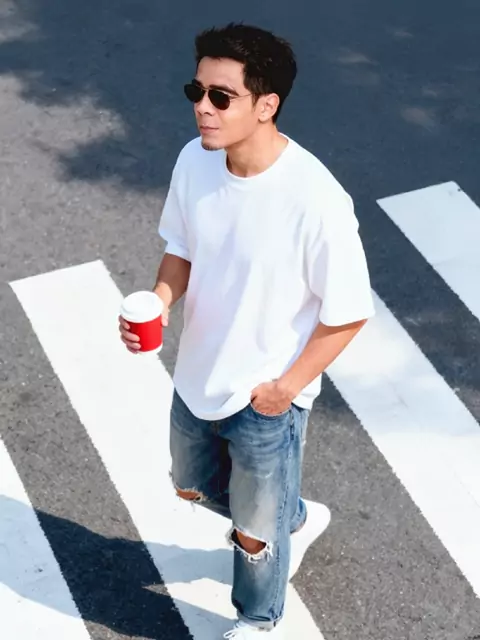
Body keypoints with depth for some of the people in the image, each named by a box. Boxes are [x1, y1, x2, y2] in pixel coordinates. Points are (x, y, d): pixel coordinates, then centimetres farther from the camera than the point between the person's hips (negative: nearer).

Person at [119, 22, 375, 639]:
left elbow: (348, 312, -19)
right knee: (194, 486, 31)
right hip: (197, 379, 6)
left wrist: (287, 386, -16)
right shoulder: (194, 160, -13)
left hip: (265, 401, -6)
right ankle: (296, 519, 59)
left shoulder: (316, 199, -31)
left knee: (254, 531, 19)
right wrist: (159, 301, -16)